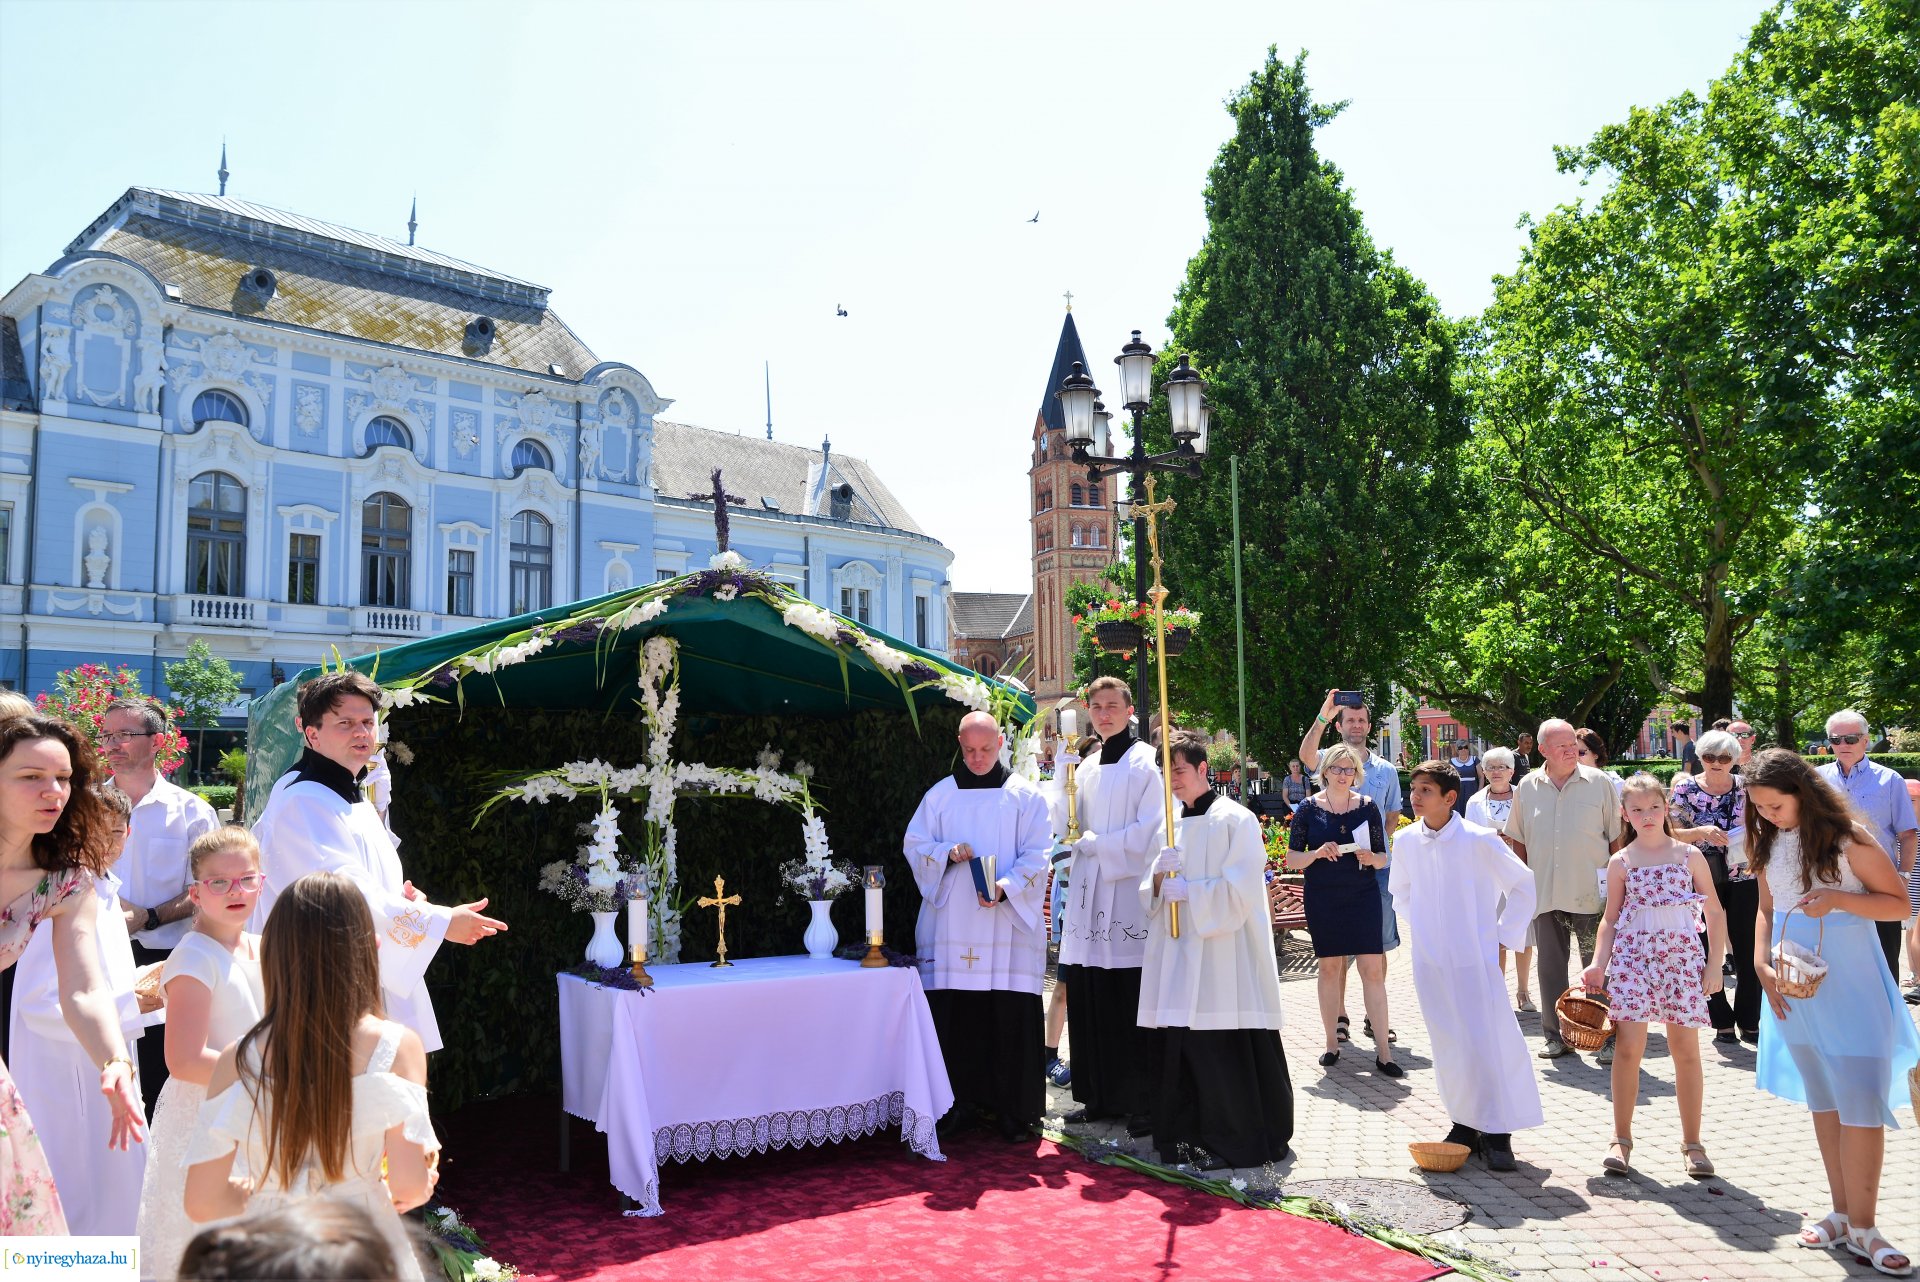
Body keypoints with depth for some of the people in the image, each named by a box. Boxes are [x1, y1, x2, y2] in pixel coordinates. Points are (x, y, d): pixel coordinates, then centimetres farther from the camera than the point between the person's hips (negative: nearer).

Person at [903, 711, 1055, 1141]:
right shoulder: (940, 795, 11)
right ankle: (962, 1102, 12)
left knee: (1011, 1019, -3)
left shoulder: (1025, 796, 6)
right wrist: (948, 853, -10)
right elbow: (915, 845, 10)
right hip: (951, 925, 2)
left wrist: (1008, 887, -16)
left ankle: (1015, 1109, 6)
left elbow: (1037, 855, 1)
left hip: (1009, 924, -2)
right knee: (954, 1017, 1)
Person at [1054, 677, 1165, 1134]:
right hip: (1089, 898, 6)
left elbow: (1151, 830, -12)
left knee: (1134, 1008, -4)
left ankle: (1144, 1104, 6)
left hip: (1130, 896, -6)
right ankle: (1100, 1097, 17)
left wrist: (1095, 844, -8)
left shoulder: (1148, 763, -4)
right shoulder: (1086, 770, 18)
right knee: (1087, 1002, 6)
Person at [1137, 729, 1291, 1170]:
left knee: (1223, 1051, -4)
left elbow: (1240, 889, -13)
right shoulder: (1171, 824, 15)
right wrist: (1159, 878, -7)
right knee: (1183, 1048, 7)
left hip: (1223, 954, -7)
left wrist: (1189, 890, -15)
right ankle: (1192, 1135, 19)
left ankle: (1233, 1141, 9)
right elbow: (1150, 893, 14)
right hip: (1179, 953, 7)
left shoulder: (1235, 820, -6)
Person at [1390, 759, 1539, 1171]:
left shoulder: (1478, 840, -12)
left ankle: (1497, 1133, 7)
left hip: (1475, 958, -4)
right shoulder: (1406, 841, 1)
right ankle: (1466, 1123, 23)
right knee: (1448, 1046, 9)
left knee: (1487, 1041, -4)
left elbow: (1523, 885, -2)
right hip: (1430, 960, 4)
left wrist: (1505, 935, -3)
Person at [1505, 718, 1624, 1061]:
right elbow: (1518, 840, 13)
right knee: (1549, 967, 9)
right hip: (1544, 893, 2)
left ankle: (1608, 1036, 13)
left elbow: (1616, 837, 3)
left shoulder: (1598, 782, -2)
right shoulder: (1526, 788, 4)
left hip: (1591, 893, -2)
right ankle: (1555, 1034, 20)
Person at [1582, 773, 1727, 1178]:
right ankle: (1621, 1139, 6)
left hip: (1683, 957, 0)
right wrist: (1597, 963, -2)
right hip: (1631, 956, 0)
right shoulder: (1621, 863, 5)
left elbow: (1715, 913, 7)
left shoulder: (1690, 856, 4)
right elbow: (1611, 919, 9)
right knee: (1627, 1047, -5)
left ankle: (1692, 1142, 17)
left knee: (1686, 1050, 4)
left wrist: (1714, 964, 0)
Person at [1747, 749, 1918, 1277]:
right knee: (1822, 1100, 12)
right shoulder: (1769, 843, 3)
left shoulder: (1849, 836, -13)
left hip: (1851, 985, -5)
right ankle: (1843, 1213, 22)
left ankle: (1861, 1227, 4)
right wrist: (1761, 964, -2)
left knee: (1861, 1103, -4)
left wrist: (1838, 898, -25)